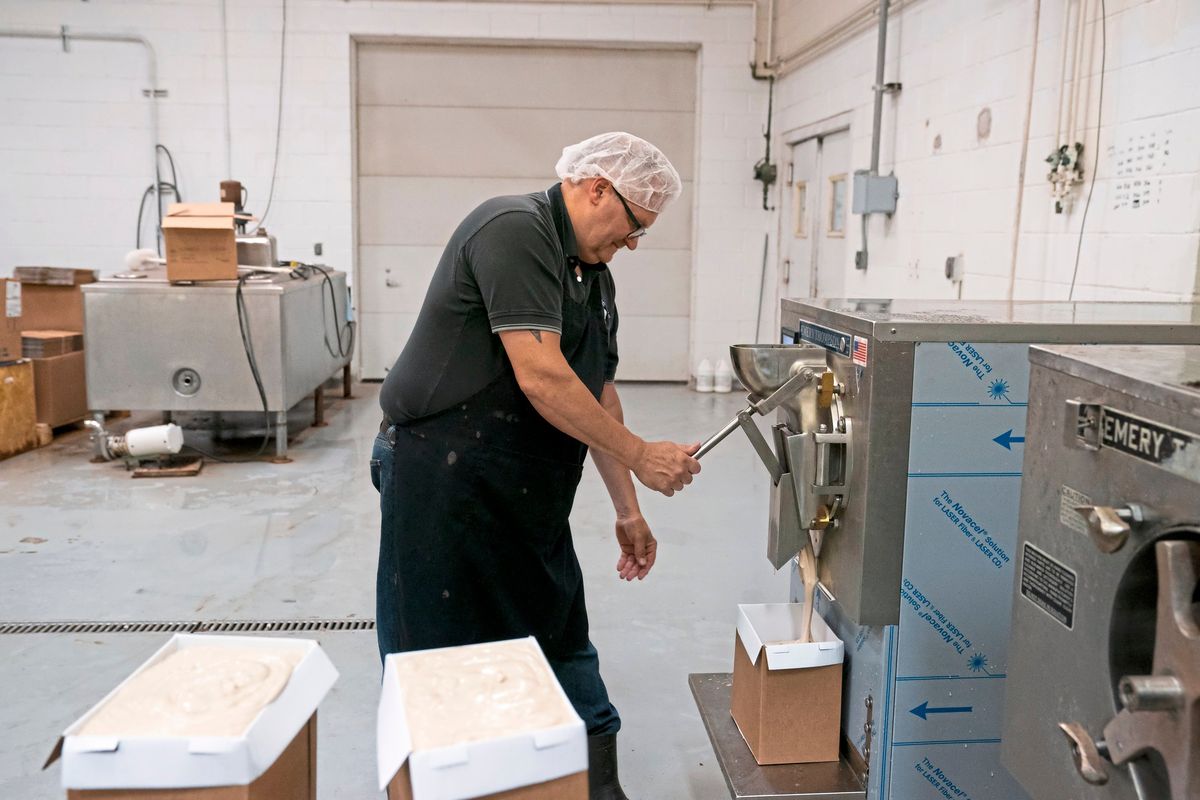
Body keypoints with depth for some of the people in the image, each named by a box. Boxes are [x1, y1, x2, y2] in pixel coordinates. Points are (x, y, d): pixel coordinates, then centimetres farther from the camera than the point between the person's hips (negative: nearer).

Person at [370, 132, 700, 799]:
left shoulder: (594, 275, 15)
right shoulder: (515, 230, -14)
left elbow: (600, 396, 18)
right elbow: (540, 377, -23)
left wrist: (629, 512, 17)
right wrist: (641, 456, -15)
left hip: (527, 494, 9)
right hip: (445, 481, -9)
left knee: (565, 646, 14)